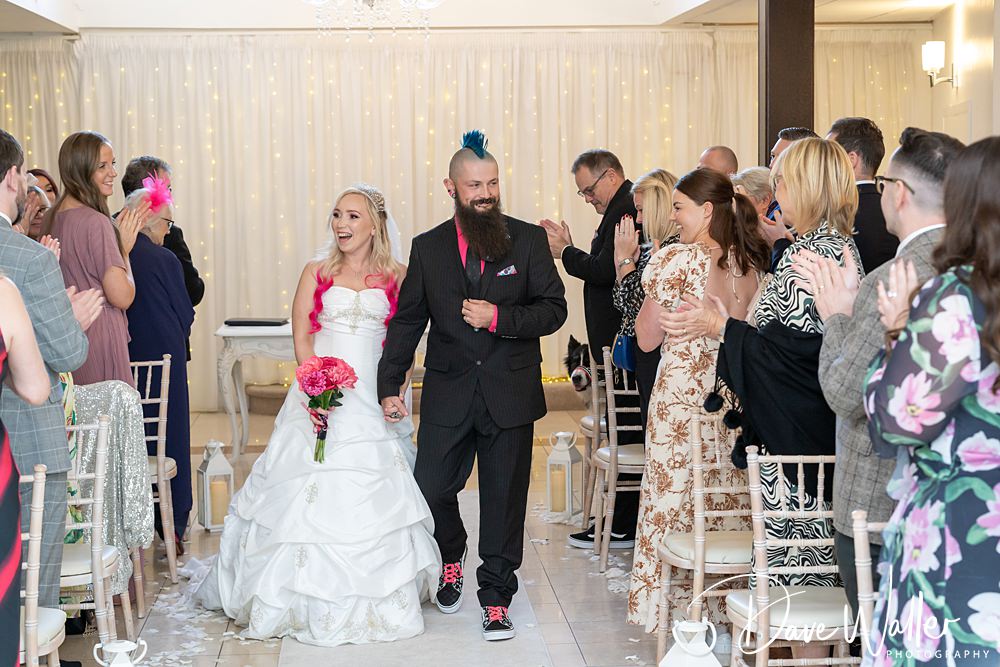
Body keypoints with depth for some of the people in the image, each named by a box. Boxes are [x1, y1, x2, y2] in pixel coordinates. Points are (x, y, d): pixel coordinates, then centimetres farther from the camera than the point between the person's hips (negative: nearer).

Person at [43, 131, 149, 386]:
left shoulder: (53, 217, 9)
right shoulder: (96, 222, -17)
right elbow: (122, 296, -17)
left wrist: (120, 234, 17)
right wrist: (124, 248, -3)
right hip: (100, 343, -9)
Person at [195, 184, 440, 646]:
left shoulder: (396, 277, 6)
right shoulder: (317, 271, 6)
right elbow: (302, 335, 2)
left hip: (372, 400, 0)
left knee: (375, 497, 2)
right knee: (312, 494, 0)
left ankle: (376, 602, 16)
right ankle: (309, 597, 13)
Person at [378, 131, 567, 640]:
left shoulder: (529, 240, 0)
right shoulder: (428, 248, 5)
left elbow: (554, 309, -3)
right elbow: (407, 320, 9)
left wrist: (499, 318, -17)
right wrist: (390, 384, 3)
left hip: (511, 393, -1)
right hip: (447, 394, 1)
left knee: (504, 498, 4)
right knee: (431, 488, 3)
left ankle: (496, 598, 18)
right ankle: (452, 561, 35)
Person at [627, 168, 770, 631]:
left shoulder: (676, 260, -13)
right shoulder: (751, 264, 3)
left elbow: (647, 338, -8)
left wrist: (650, 287, 3)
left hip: (682, 394, -5)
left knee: (675, 494, 6)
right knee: (729, 501, 13)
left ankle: (678, 604, 12)